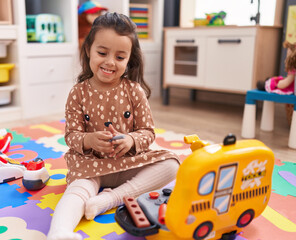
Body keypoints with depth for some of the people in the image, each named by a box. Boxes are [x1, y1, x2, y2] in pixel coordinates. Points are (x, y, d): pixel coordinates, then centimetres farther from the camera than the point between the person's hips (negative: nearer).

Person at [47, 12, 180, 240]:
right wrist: (89, 140, -27)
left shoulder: (135, 91, -3)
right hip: (91, 163, -1)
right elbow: (71, 135, -3)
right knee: (78, 188, -32)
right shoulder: (78, 93, -4)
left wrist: (131, 140, -24)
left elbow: (148, 131, -1)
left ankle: (112, 197, -26)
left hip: (130, 161, 2)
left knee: (171, 164, -19)